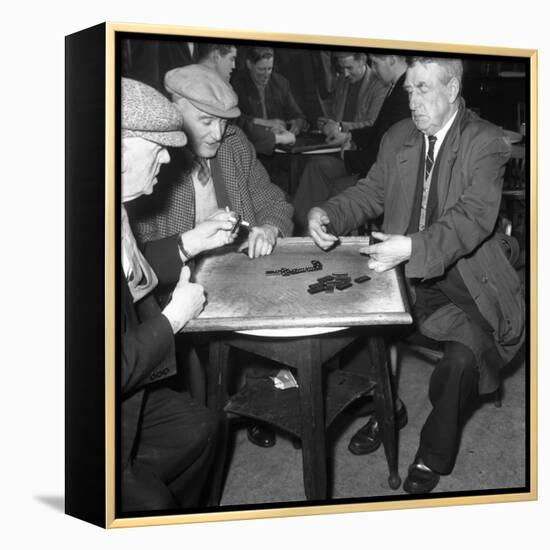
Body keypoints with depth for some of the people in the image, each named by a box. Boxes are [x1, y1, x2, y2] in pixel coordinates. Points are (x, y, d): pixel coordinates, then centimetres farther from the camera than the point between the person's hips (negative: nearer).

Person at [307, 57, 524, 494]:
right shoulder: (398, 137, 9)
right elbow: (371, 193, 12)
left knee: (464, 355, -28)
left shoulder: (486, 142, -10)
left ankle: (434, 453, -1)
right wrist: (327, 215, -11)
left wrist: (413, 246, -39)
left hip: (461, 276, -5)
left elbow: (475, 216, -24)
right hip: (403, 273, 5)